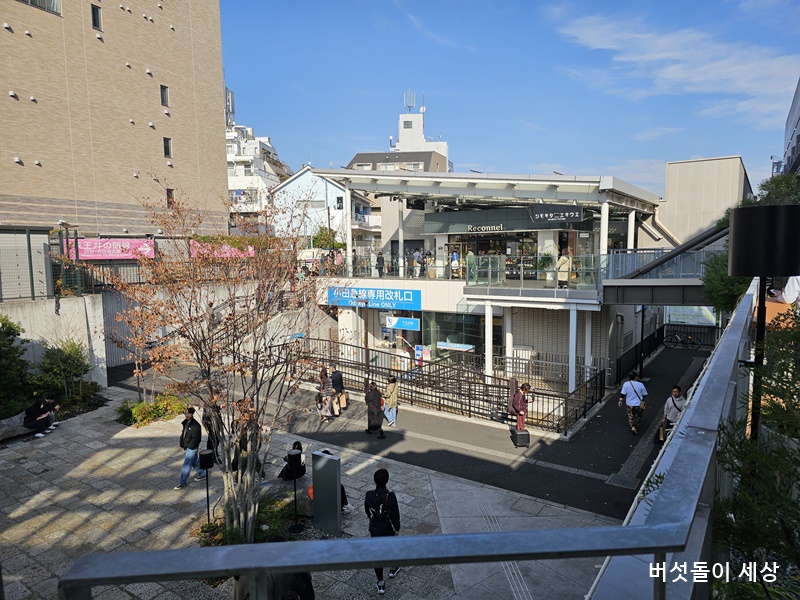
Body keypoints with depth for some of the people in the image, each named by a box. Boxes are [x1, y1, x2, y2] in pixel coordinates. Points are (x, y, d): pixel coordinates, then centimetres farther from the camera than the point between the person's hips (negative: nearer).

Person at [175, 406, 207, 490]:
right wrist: (183, 446, 7)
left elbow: (195, 439, -20)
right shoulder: (185, 423, 5)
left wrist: (187, 448, -16)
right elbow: (183, 434, 13)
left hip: (192, 448, -9)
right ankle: (203, 474, 37)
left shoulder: (195, 425, -21)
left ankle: (182, 483, 5)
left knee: (186, 465, -3)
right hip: (187, 447, 9)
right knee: (195, 462, 21)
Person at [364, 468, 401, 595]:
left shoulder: (369, 495, -18)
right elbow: (395, 515, -16)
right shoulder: (391, 496, -26)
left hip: (374, 529, 1)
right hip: (388, 529, -1)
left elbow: (367, 511, 0)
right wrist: (397, 528, 1)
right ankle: (393, 569, 51)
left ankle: (381, 584, 20)